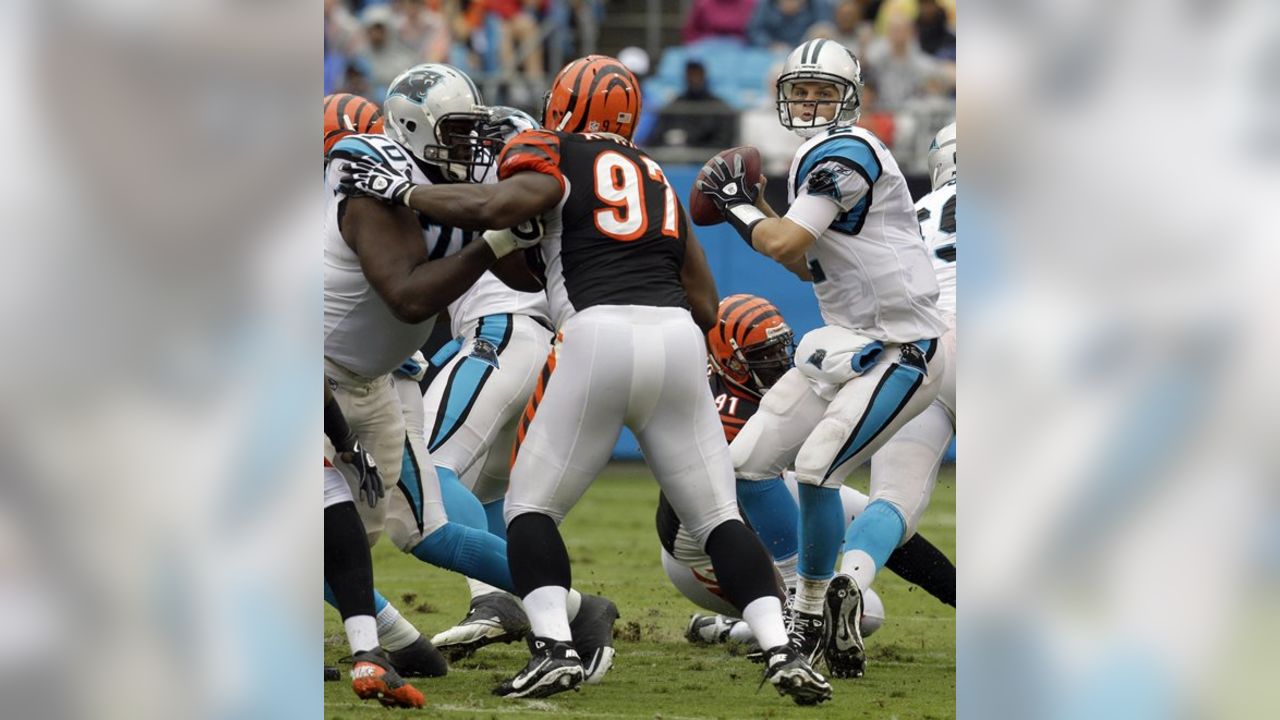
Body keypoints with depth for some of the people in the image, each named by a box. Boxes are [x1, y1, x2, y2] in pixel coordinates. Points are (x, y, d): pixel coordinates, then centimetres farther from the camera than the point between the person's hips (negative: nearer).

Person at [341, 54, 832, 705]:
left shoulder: (556, 160, 9)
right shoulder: (658, 181, 28)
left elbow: (494, 205, -12)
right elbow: (705, 305, 27)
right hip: (678, 338, 5)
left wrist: (401, 192, 2)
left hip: (598, 338, -5)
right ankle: (780, 651, -5)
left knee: (531, 508, 9)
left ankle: (554, 649, -9)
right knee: (718, 516, 11)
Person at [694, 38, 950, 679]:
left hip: (899, 349, -10)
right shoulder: (815, 159, 15)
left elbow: (788, 245, -23)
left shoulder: (844, 152, -16)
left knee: (816, 467, -21)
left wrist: (738, 208, -5)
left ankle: (826, 607, -4)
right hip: (845, 343, 10)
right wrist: (752, 205, 12)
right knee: (748, 461, 6)